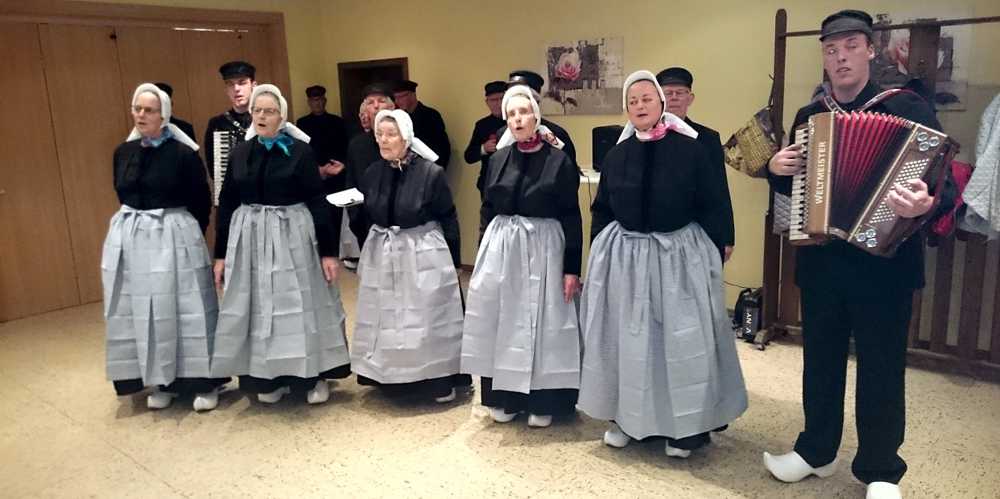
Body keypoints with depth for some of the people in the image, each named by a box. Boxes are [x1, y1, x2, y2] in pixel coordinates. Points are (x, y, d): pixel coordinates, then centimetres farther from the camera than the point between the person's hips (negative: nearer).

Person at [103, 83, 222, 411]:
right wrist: (138, 223, 14)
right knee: (141, 312, 9)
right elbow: (123, 195, 19)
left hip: (174, 238, -5)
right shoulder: (123, 152, 7)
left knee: (184, 309, 0)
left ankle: (203, 382, 11)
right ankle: (160, 381, 22)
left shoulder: (183, 153, -9)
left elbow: (202, 201, -3)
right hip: (130, 239, 6)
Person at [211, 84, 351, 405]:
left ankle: (315, 376, 19)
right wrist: (220, 254, 6)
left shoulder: (300, 150, -5)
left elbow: (318, 202, -7)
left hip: (292, 236, -3)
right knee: (258, 308, 10)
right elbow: (226, 205, 8)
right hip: (249, 239, 4)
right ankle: (269, 378, 25)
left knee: (300, 305, 4)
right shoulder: (240, 153, 5)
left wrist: (328, 250, -9)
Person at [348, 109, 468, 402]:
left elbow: (448, 220, -7)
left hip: (423, 255, -5)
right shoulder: (373, 173, 2)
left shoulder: (431, 173, -12)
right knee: (386, 320, 12)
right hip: (382, 256, 5)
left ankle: (439, 381, 18)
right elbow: (362, 217, 12)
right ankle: (392, 378, 28)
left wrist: (453, 263, -4)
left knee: (427, 319, 3)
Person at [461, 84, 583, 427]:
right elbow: (487, 212, 11)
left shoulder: (559, 161, -5)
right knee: (502, 324, 8)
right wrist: (483, 258, 9)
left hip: (543, 249, -3)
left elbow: (571, 218, -5)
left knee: (542, 324, 3)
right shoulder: (498, 160, 6)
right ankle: (505, 397, 23)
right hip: (500, 249, 4)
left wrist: (572, 268, -9)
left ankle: (542, 402, 17)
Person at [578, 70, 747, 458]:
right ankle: (627, 417, 23)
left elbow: (714, 207, -4)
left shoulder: (690, 148, -6)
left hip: (680, 254, -3)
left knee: (681, 339, 2)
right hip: (624, 256, 3)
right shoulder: (617, 154, 5)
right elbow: (602, 210, 12)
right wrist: (601, 254, 7)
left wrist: (711, 255, -7)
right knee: (627, 337, 9)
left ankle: (687, 425, 17)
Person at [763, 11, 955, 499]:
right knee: (820, 361, 15)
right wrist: (776, 169, -2)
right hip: (821, 261, 4)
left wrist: (929, 202, -34)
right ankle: (816, 450, 33)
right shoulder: (808, 117, 8)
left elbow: (945, 180, -12)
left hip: (883, 262, -4)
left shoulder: (907, 107, -5)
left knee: (881, 369, 7)